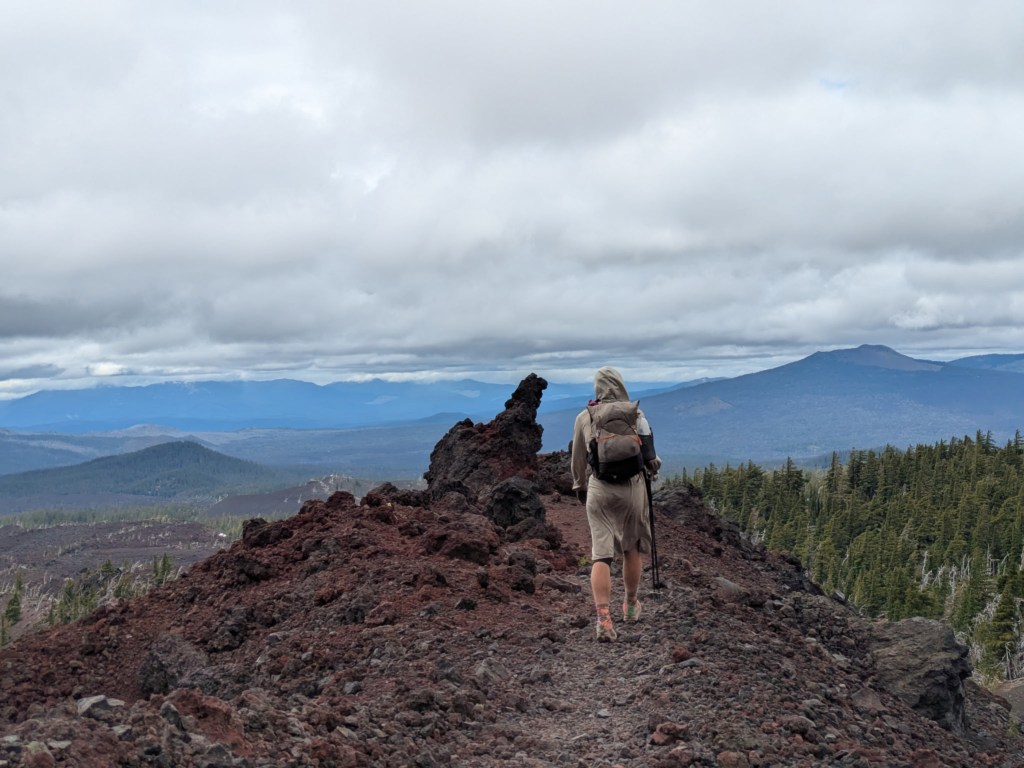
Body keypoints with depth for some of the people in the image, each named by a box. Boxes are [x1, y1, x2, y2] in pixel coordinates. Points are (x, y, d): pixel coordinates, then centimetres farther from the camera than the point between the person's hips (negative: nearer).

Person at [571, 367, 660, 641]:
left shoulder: (584, 418, 4)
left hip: (598, 488, 0)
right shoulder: (635, 414, 1)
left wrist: (580, 487, 30)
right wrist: (653, 467, 27)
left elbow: (578, 459, 13)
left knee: (601, 554, -2)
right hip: (632, 486, 0)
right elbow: (650, 455, 4)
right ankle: (630, 606, 34)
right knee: (631, 548, 19)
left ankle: (603, 619, -15)